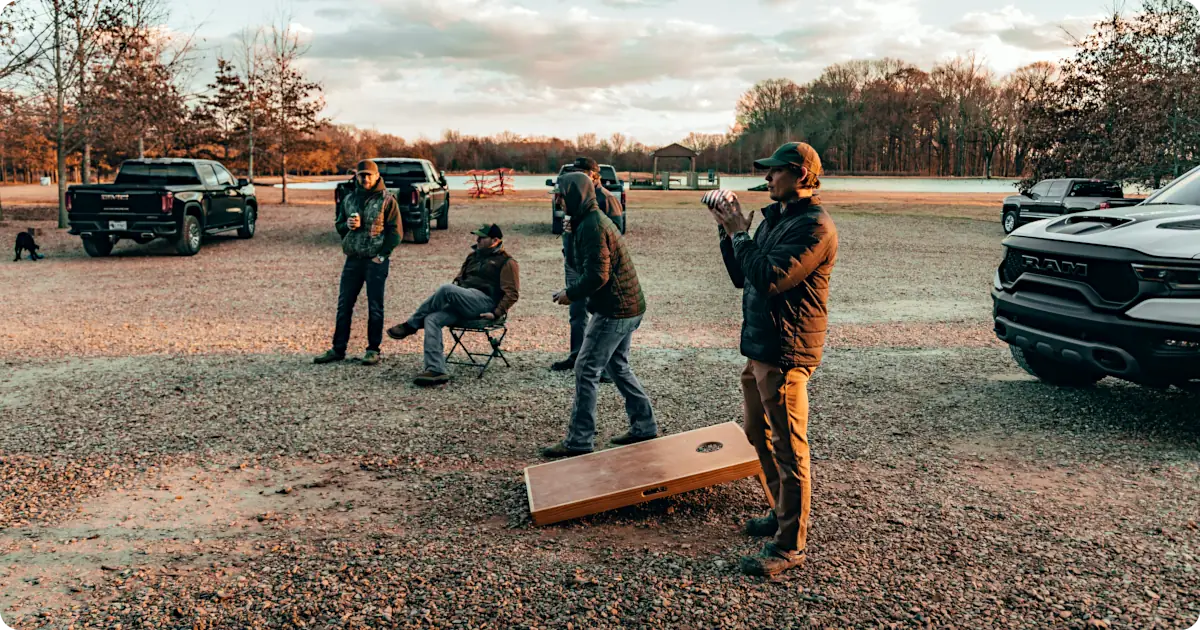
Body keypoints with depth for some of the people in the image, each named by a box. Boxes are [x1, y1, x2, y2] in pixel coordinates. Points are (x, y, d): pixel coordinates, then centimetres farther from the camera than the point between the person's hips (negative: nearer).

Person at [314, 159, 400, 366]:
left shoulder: (387, 200, -3)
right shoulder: (349, 199, 13)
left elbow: (395, 232, -6)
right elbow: (338, 225, 19)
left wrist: (381, 256, -13)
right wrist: (348, 225, -5)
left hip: (376, 261, -5)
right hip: (353, 259, 5)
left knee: (375, 307, 1)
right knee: (344, 305, 7)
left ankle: (373, 350, 10)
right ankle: (338, 349, 14)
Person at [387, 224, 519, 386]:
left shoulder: (506, 262, 4)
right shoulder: (473, 256, 26)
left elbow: (512, 293, -3)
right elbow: (459, 279, 34)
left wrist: (497, 313, -13)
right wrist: (452, 299, 17)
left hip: (484, 301, -7)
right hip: (463, 303, 7)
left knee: (446, 289, -31)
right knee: (432, 319, -21)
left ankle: (411, 325, -16)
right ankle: (436, 370, -31)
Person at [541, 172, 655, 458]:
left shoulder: (591, 226, -18)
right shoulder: (597, 219, 15)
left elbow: (598, 275, -25)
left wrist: (571, 294, -12)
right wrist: (576, 292, 9)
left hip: (614, 311, -11)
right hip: (629, 306, 11)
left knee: (586, 370, -4)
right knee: (618, 366, 19)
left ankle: (578, 440, 1)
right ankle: (644, 426, 25)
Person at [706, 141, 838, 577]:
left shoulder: (814, 226, -16)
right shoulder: (774, 217, 15)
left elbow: (769, 277, -27)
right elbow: (741, 277, 16)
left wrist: (740, 232, -15)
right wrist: (727, 229, 5)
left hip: (785, 353, -10)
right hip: (758, 346, 10)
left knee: (788, 450, -2)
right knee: (760, 436, 21)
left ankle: (790, 545, 9)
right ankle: (783, 513, 38)